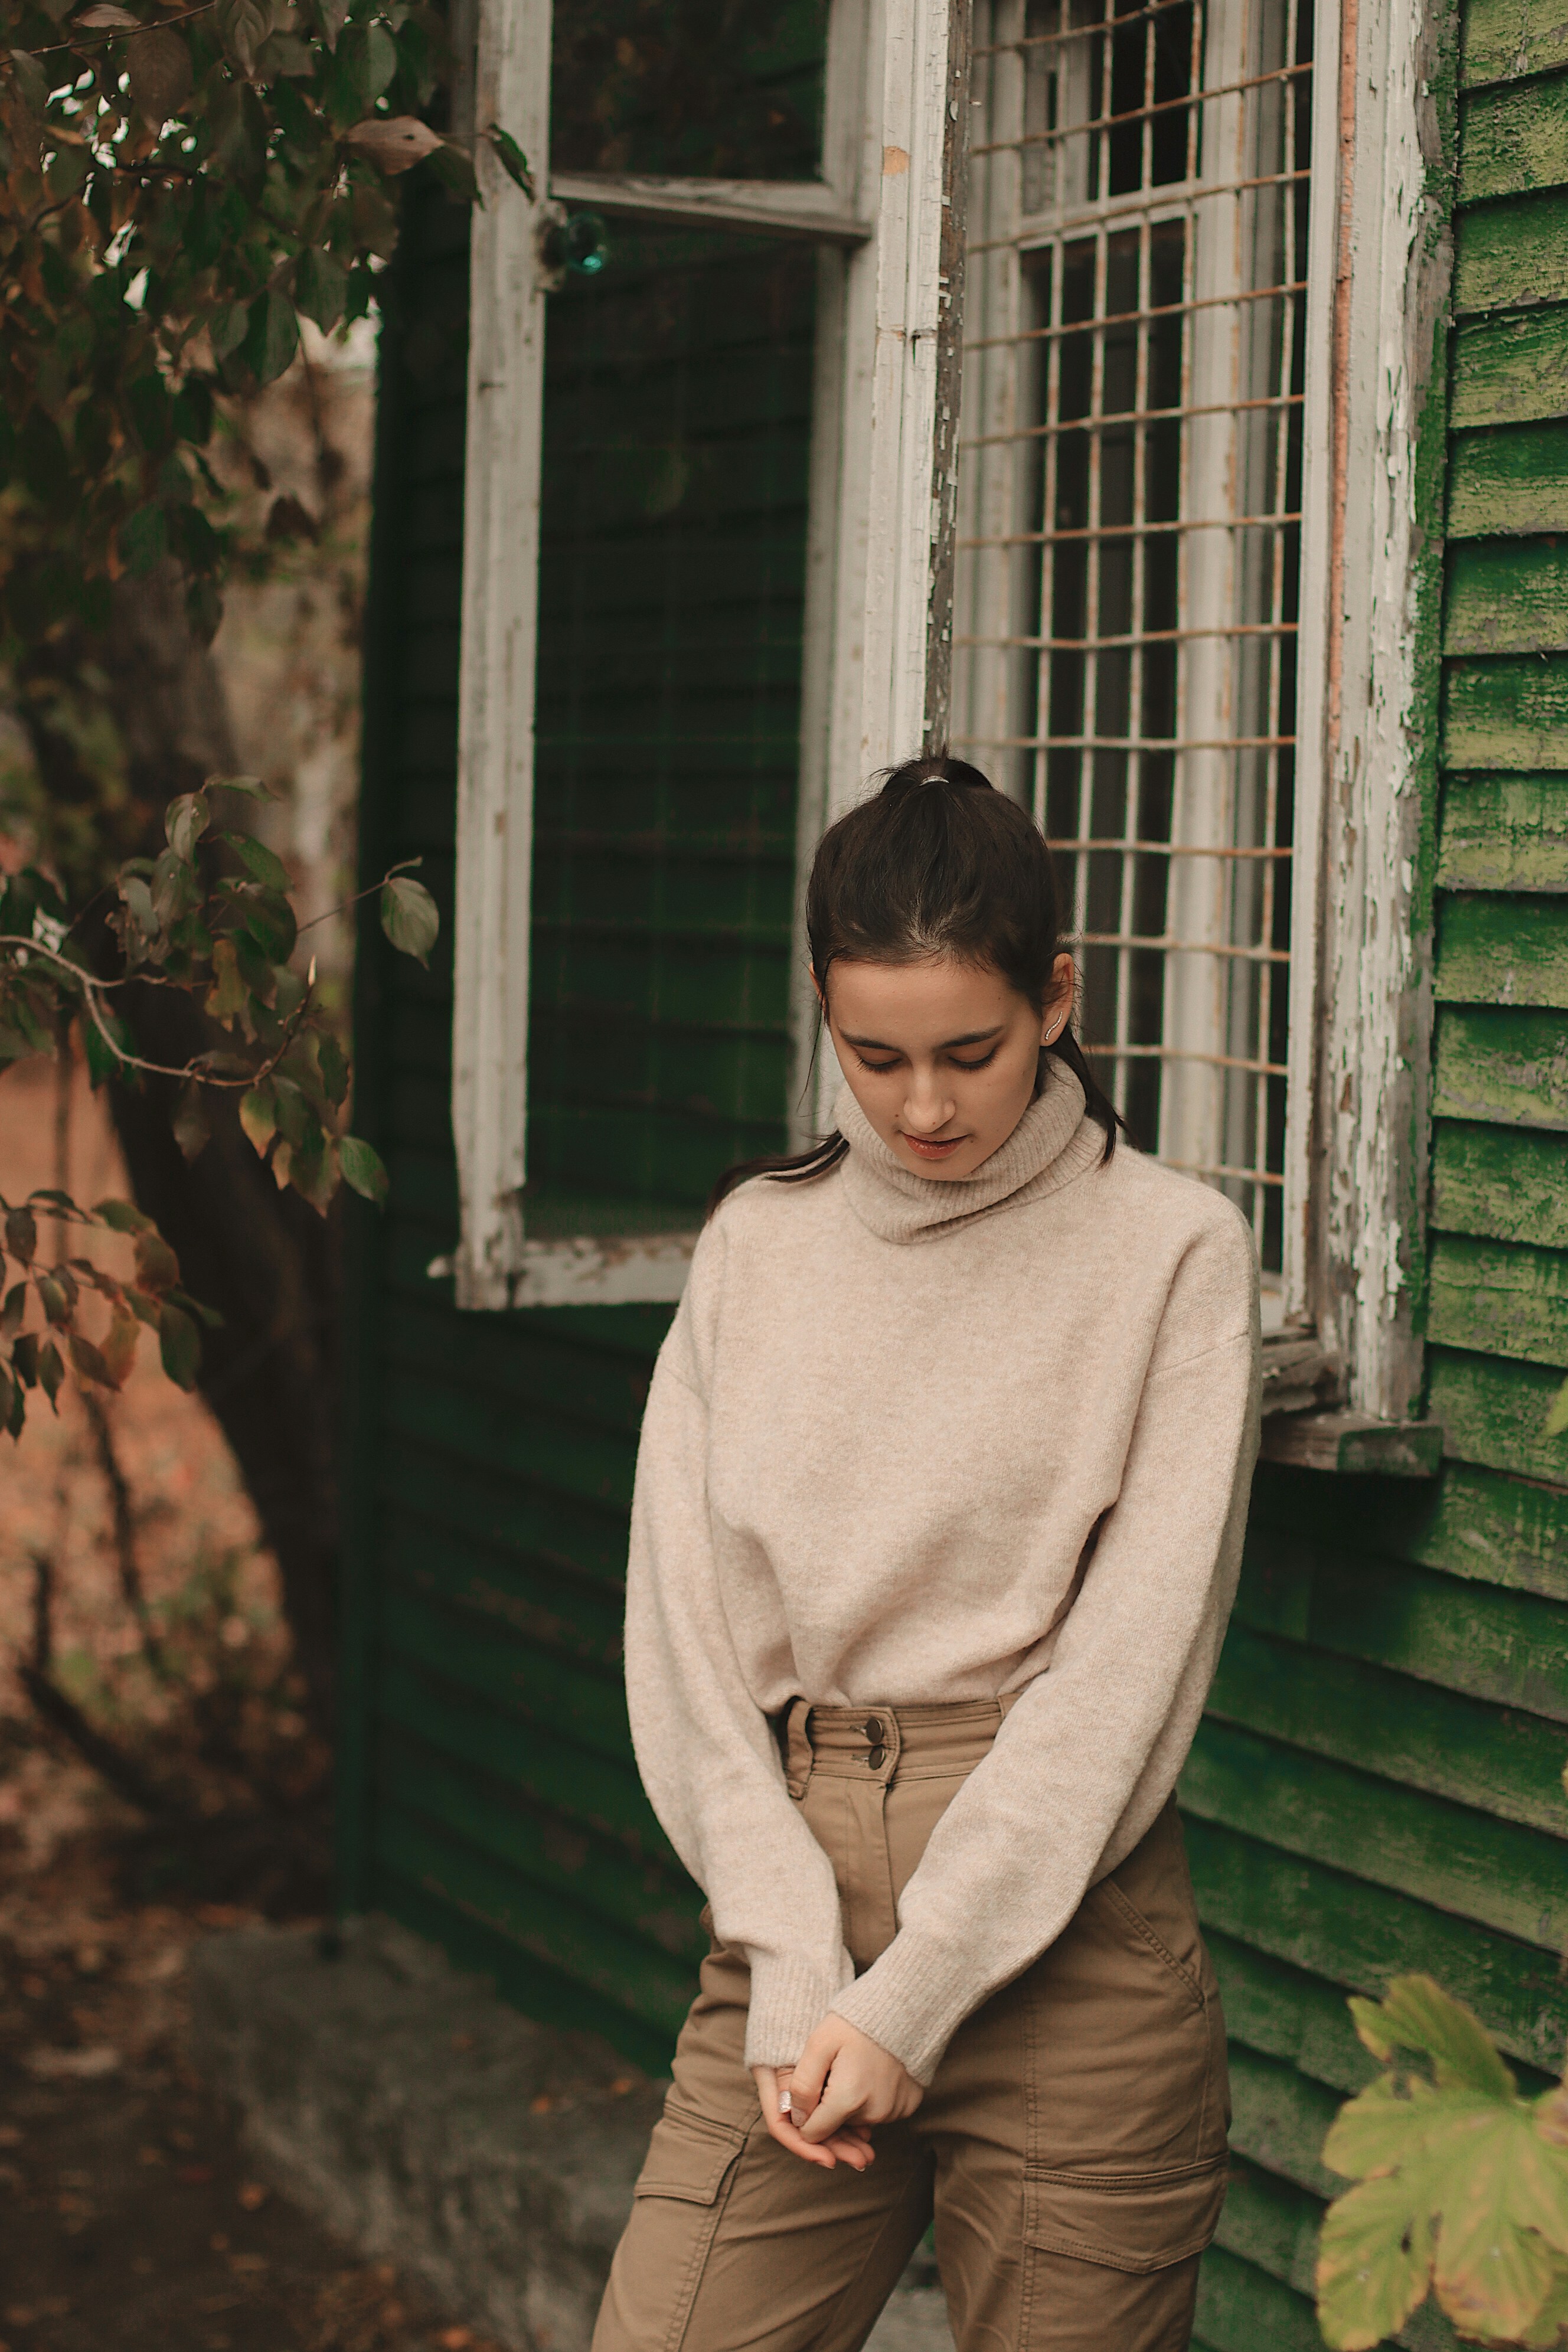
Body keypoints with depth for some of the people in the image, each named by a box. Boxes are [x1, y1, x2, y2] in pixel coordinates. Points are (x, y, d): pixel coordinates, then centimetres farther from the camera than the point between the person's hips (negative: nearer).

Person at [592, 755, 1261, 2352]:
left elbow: (1128, 1661, -8)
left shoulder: (1173, 1250, -3)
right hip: (794, 1889, 3)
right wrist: (794, 1966, -7)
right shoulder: (757, 1245, 7)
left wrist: (913, 1999, -12)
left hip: (1066, 1929, -3)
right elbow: (684, 1628, 4)